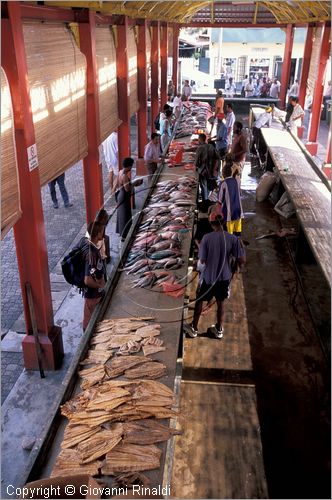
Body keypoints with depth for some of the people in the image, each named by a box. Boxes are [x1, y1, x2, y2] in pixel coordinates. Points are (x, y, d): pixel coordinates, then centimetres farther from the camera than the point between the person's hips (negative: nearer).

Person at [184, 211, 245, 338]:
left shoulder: (206, 238, -16)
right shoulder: (233, 238, -13)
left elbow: (202, 261, -13)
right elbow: (242, 259, -11)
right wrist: (237, 264, 9)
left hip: (208, 276, -1)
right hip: (224, 277, 2)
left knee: (199, 300, 19)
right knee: (220, 302, 21)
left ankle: (194, 328, 30)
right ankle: (219, 329, 34)